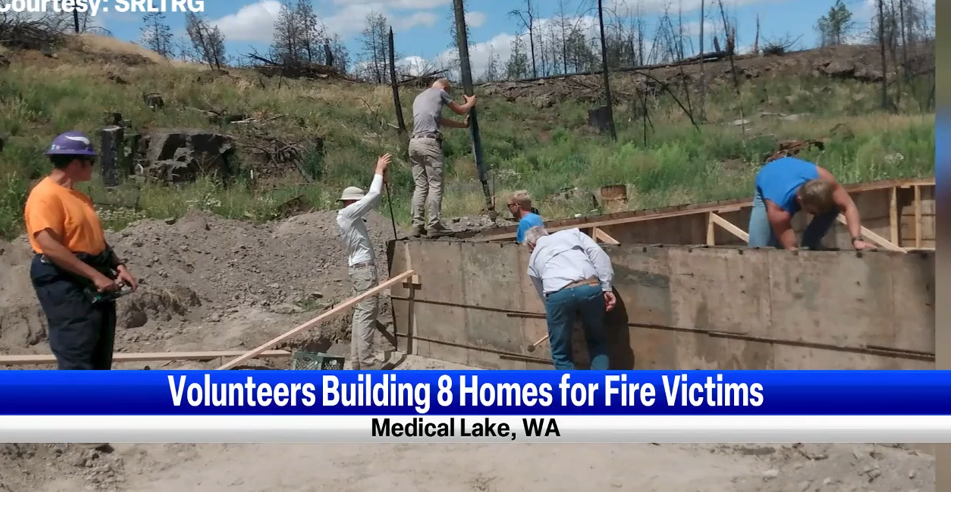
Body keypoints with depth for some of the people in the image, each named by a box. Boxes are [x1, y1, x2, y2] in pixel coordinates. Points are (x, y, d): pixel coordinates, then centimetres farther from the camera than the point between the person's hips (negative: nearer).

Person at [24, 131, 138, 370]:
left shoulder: (78, 196, 16)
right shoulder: (45, 195, -16)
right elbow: (50, 247, -24)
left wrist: (118, 266, 6)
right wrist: (95, 275, -23)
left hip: (93, 284, 10)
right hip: (65, 284, -10)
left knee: (99, 357, 15)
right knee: (76, 358, -11)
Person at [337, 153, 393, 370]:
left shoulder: (350, 216, 16)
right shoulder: (347, 213, -11)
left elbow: (371, 199, 25)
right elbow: (373, 196, -14)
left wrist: (381, 178, 17)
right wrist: (379, 171, -3)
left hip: (361, 267, 10)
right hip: (363, 268, -10)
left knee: (360, 314, 8)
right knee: (367, 314, -11)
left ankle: (357, 360, 9)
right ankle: (367, 362, -13)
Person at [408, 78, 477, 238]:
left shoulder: (419, 98, 30)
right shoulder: (440, 92, 10)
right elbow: (460, 110, 20)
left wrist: (463, 124, 44)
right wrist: (471, 103, 41)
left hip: (414, 143, 7)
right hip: (429, 142, -7)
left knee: (420, 186, 6)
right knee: (435, 185, -6)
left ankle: (417, 225, 0)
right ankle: (434, 225, -10)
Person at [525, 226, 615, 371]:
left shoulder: (534, 259, 31)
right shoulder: (572, 233, 30)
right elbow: (598, 254, 12)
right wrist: (607, 288, 8)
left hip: (558, 295, -1)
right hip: (590, 288, 1)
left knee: (561, 352, 18)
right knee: (597, 341, 25)